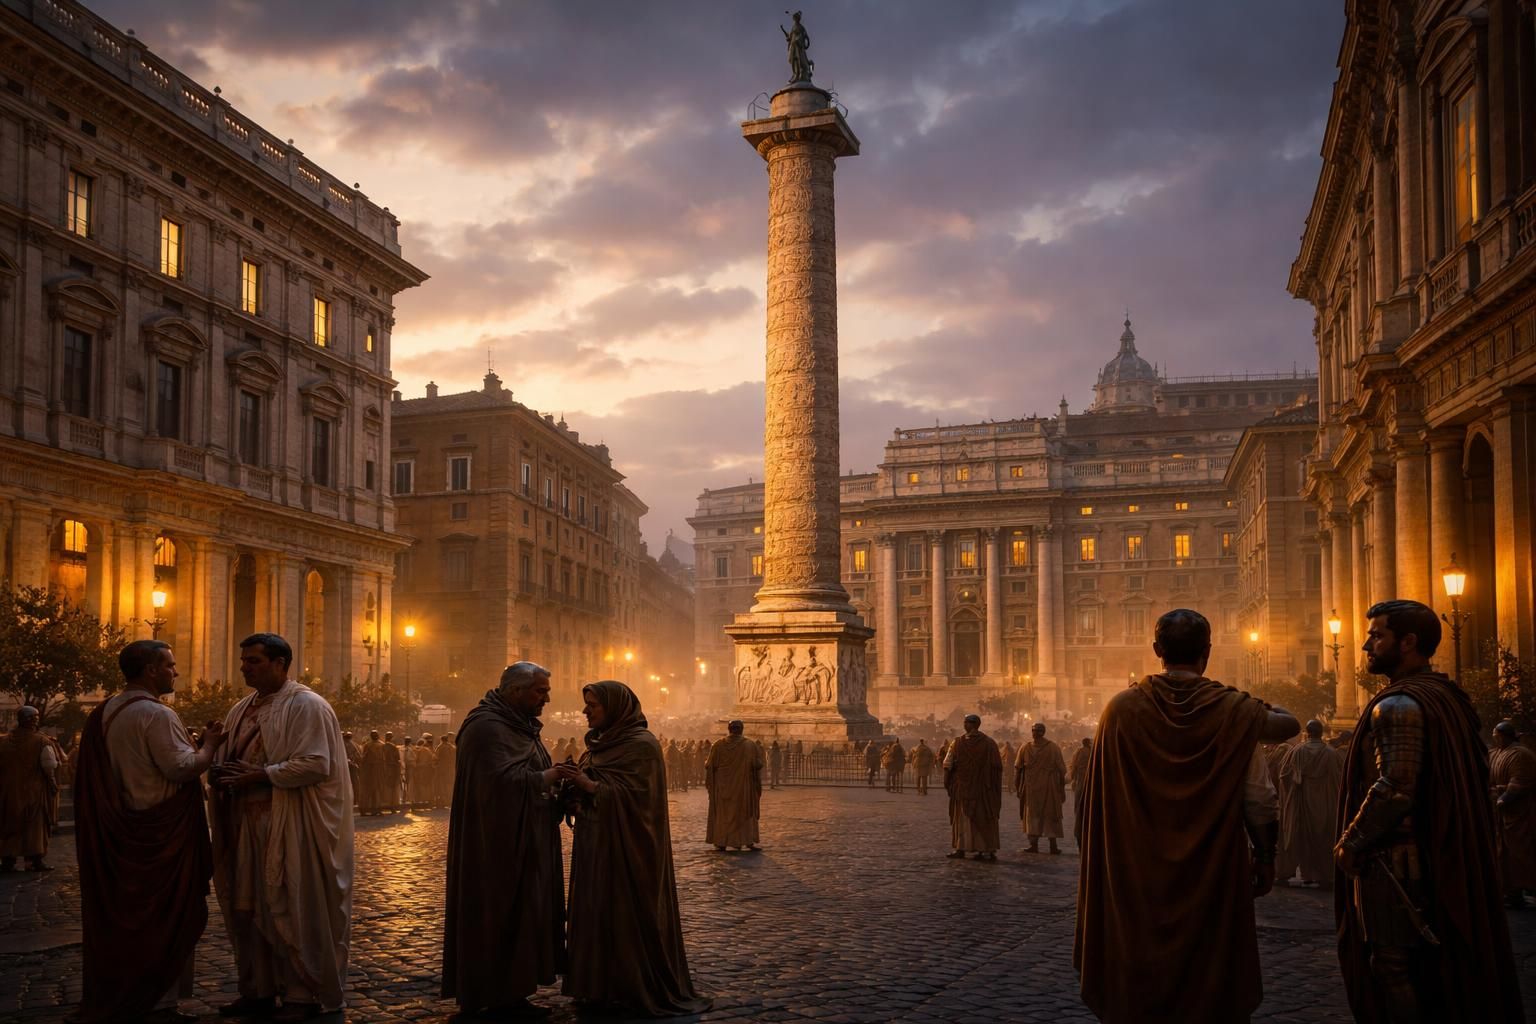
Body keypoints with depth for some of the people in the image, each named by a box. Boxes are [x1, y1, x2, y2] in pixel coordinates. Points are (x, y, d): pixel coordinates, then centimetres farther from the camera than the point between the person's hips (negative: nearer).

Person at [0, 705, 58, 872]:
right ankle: (35, 859, 2)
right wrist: (53, 786, -3)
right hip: (34, 791, -4)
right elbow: (49, 769, -14)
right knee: (35, 825, 4)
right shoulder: (42, 742, -13)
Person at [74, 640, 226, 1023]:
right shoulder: (155, 715, -18)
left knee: (122, 913, 15)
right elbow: (182, 768, -21)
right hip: (159, 831, -8)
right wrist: (209, 744, -5)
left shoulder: (104, 713, 9)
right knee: (163, 916, 2)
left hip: (117, 831, 8)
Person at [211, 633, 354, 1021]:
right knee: (248, 909, 10)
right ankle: (259, 990, 21)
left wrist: (259, 775, -19)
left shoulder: (306, 706, -9)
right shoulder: (241, 710, 15)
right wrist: (220, 771, -2)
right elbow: (229, 759, 22)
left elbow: (316, 764, -18)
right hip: (246, 825, 8)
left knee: (291, 911, -2)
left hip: (289, 827, -7)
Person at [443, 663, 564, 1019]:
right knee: (502, 920, -4)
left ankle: (510, 995, 18)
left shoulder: (520, 725, 16)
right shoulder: (488, 728, -17)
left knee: (520, 919, 12)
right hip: (500, 846, -10)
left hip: (524, 845, 10)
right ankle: (499, 999, 5)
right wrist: (547, 778, -15)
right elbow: (504, 779, -27)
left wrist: (556, 778, 2)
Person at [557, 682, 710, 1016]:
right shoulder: (600, 742, 13)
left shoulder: (641, 745, -13)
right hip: (595, 844, 8)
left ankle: (641, 988, 8)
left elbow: (637, 797, -19)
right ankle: (602, 985, 18)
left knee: (628, 917, -2)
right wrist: (574, 785, -4)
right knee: (597, 915, 9)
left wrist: (590, 785, -24)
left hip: (625, 848, -8)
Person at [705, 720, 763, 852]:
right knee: (744, 811, 11)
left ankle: (721, 843, 8)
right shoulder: (750, 745, -7)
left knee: (722, 813, 10)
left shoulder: (718, 745, -7)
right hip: (743, 785, 0)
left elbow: (710, 765, -4)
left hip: (722, 786, 0)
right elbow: (757, 765, -6)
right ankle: (748, 841, 8)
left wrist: (706, 762, 15)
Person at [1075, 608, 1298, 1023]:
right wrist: (1265, 856, 12)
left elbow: (1101, 798, 0)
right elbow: (1259, 800, -2)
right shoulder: (1236, 712, -11)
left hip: (1137, 877, 1)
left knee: (1138, 981, 14)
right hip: (1215, 878, -1)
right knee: (1211, 981, 13)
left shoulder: (1121, 708, -9)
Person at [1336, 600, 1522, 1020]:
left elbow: (1394, 791, -25)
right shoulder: (1451, 697, 10)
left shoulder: (1398, 705, -19)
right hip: (1447, 856, 10)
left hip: (1395, 860, -10)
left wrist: (1350, 844, -15)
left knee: (1394, 966, -1)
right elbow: (1479, 769, 16)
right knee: (1437, 965, 18)